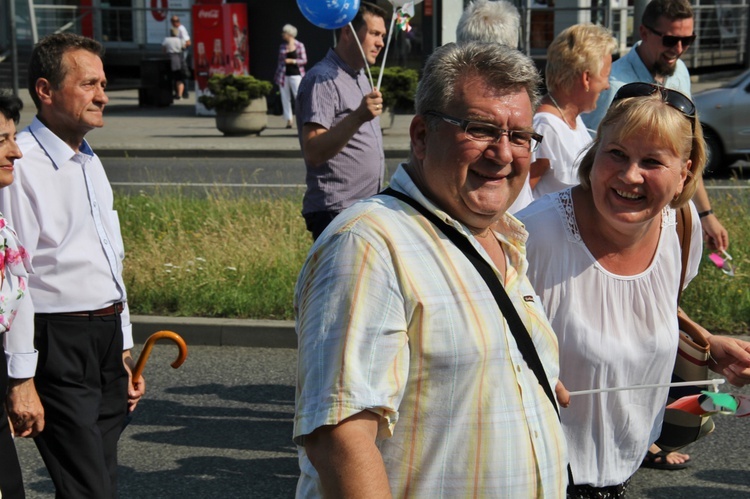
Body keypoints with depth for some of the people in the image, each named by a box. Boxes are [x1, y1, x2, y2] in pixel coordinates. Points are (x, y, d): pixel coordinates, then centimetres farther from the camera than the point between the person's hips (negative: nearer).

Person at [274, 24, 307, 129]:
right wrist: (277, 76, 11)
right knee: (285, 98, 3)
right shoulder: (282, 47, 11)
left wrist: (293, 61, -16)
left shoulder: (299, 45, -1)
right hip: (283, 75, 4)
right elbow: (280, 61, 15)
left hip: (295, 74, -4)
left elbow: (304, 60, -2)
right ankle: (289, 120, 9)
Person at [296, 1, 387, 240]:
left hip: (366, 210, 10)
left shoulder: (360, 77, 17)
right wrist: (357, 118, -35)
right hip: (335, 212, -9)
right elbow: (313, 153, -25)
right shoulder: (322, 79, -14)